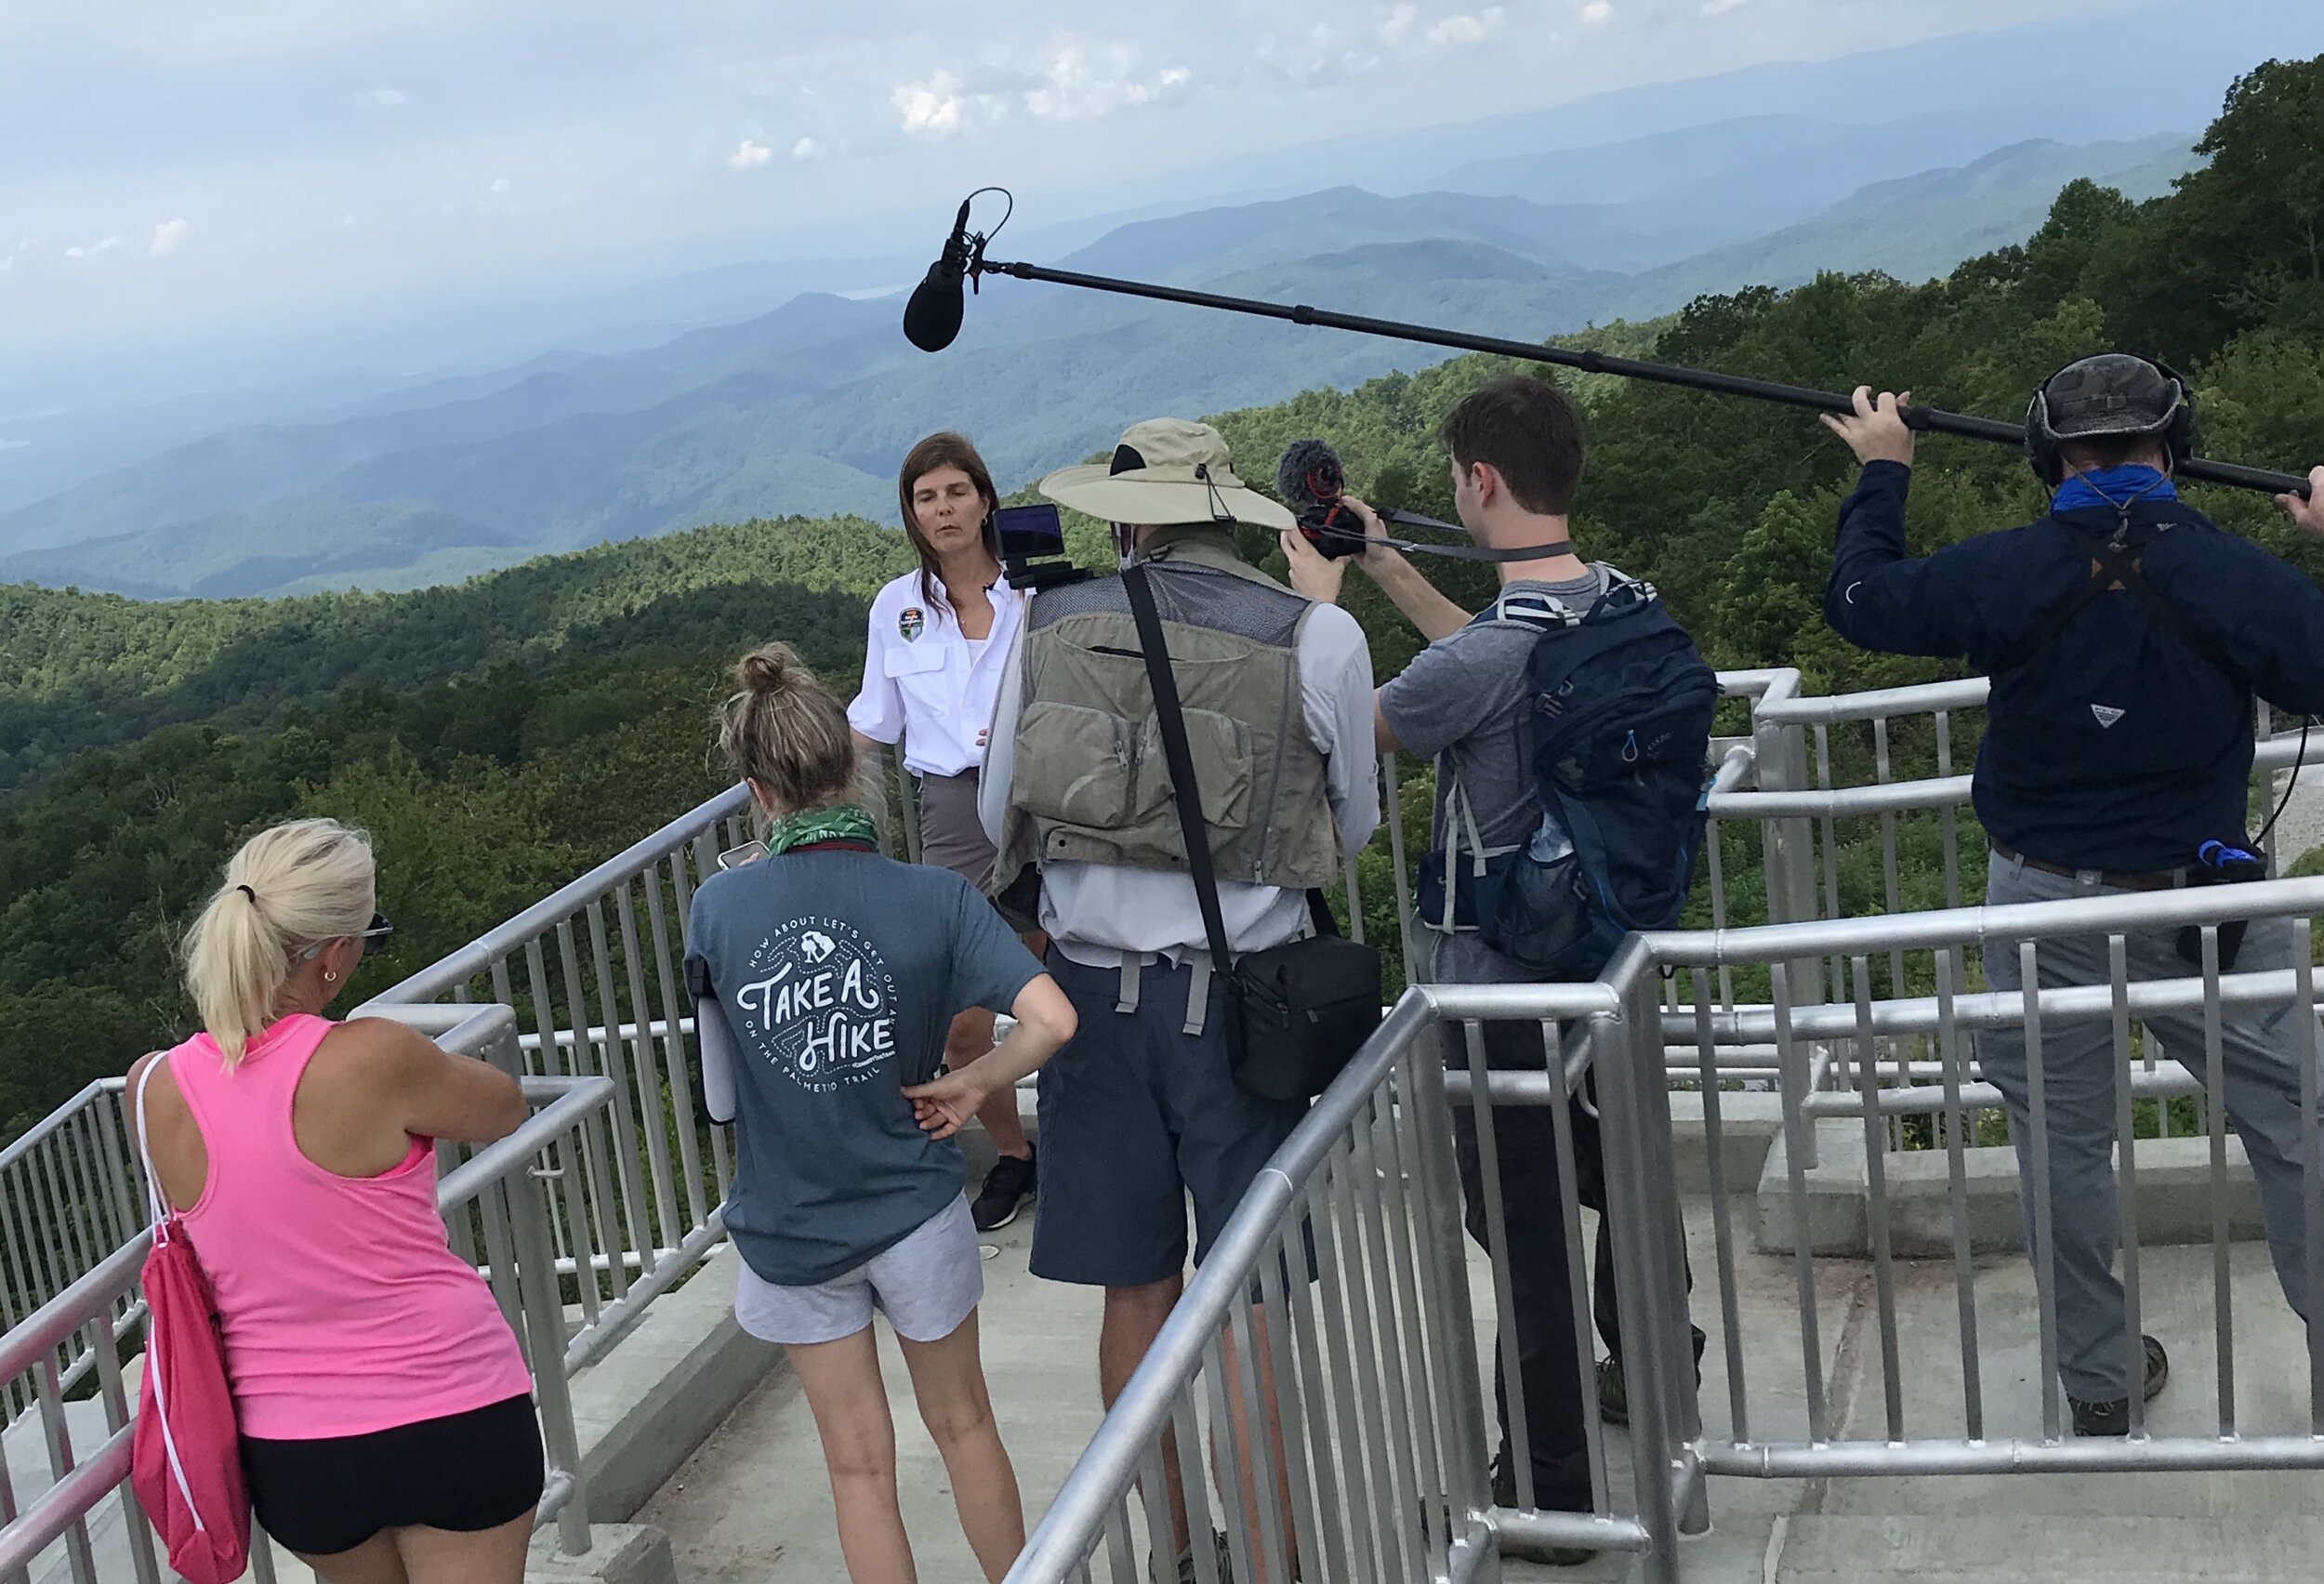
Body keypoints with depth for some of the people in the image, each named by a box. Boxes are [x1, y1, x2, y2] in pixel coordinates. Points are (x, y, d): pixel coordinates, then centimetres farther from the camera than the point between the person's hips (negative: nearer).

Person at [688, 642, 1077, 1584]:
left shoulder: (717, 907, -13)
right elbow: (1051, 1020, -28)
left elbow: (721, 1094, 0)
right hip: (915, 1214, 0)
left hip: (790, 1231, 1)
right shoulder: (933, 898, -17)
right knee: (962, 1424, 22)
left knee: (859, 1462, 15)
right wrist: (972, 1085, -11)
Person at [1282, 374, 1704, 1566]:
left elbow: (1351, 730, -9)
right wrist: (1385, 569, 19)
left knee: (1526, 1233, 4)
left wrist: (1318, 602, 6)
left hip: (1500, 987, -8)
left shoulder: (1484, 658, -27)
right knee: (1617, 1179, 27)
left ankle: (1545, 1491, 17)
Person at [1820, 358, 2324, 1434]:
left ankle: (2097, 1383, 27)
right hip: (2200, 903, -1)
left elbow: (1858, 600, 4)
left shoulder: (1999, 575, -11)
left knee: (2063, 1145, 14)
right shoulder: (2234, 576, -14)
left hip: (2045, 907, 2)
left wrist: (1881, 474, 19)